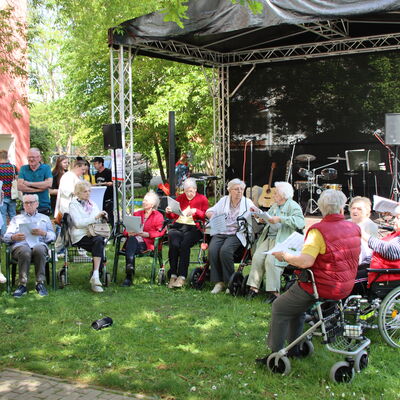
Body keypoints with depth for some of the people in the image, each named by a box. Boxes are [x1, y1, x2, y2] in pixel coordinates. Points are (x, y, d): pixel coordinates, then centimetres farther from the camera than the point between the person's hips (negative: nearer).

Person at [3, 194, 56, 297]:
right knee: (25, 252, -38)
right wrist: (14, 237, -8)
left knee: (39, 249, -38)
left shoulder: (45, 218, 31)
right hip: (20, 245, 0)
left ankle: (40, 283, -33)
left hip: (39, 243, 0)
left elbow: (53, 236, 17)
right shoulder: (17, 218, 31)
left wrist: (43, 233, -6)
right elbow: (6, 237, 17)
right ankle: (22, 284, -33)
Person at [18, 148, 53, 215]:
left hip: (43, 207, -1)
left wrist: (29, 183, -9)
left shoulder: (46, 168, 4)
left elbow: (49, 184, -12)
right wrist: (38, 189, -12)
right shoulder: (23, 169, 9)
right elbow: (20, 186, -5)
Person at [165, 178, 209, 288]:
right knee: (174, 244, -29)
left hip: (193, 228, -3)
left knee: (184, 245, -31)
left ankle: (182, 276, -30)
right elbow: (173, 216, 24)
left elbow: (206, 216, 1)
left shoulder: (202, 199, 12)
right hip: (178, 226, 3)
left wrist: (196, 211, -15)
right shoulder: (180, 198, 23)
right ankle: (173, 275, -25)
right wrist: (169, 212, 2)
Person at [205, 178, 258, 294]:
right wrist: (212, 215, -7)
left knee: (225, 251, -31)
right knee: (212, 250, -26)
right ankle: (218, 282, -16)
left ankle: (229, 282, -16)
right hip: (220, 233, 3)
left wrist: (256, 211, -23)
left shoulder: (247, 202, 10)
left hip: (237, 234, -3)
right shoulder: (224, 200, 17)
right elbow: (209, 212, 17)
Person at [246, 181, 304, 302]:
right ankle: (254, 288, -10)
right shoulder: (274, 206, 24)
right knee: (257, 257, -15)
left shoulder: (293, 206, -3)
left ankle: (274, 292, -21)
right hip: (268, 238, 7)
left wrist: (280, 219, -24)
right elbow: (267, 218, 36)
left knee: (271, 260, -28)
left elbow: (300, 223, -20)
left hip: (283, 240, -7)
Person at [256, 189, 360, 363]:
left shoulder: (318, 231, -21)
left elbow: (305, 261, -29)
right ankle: (294, 349, 34)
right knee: (297, 305, 28)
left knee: (280, 307, 10)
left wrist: (284, 255, -12)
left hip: (323, 287, -8)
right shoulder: (354, 228, 1)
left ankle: (276, 354, 13)